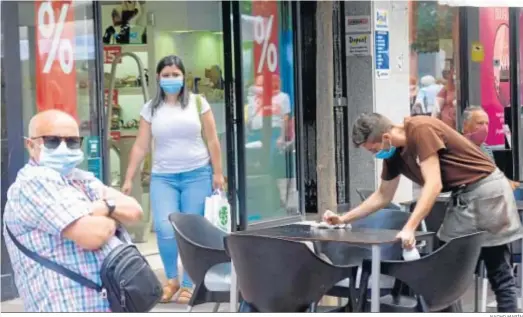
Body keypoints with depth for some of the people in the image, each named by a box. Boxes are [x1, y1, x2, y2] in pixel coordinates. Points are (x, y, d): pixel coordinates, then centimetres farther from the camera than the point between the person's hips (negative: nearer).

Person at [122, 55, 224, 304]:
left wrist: (217, 173, 0)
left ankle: (188, 284, 15)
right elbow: (140, 146, 7)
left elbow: (212, 140, 4)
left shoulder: (198, 102, 3)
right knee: (165, 229, -14)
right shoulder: (150, 109, 7)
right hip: (163, 177, 1)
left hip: (197, 175, -1)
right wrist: (128, 179, 3)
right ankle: (171, 278, 10)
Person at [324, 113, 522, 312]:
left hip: (485, 189, -8)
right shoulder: (394, 152, 5)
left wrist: (409, 228, -34)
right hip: (463, 195, 8)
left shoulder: (420, 129, -21)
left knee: (498, 272, -3)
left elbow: (434, 184, -28)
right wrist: (343, 219, 11)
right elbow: (382, 196, 16)